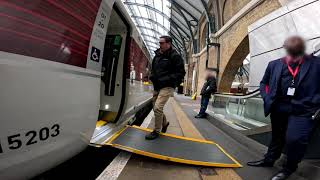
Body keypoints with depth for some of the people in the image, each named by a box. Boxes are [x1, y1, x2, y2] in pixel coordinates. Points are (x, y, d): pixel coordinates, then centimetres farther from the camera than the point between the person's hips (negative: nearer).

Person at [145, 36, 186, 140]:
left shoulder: (175, 56, -8)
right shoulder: (157, 55, 12)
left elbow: (180, 73, -12)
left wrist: (165, 79, -20)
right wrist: (152, 76, 4)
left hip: (167, 87, -7)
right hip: (157, 86, 8)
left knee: (158, 107, -16)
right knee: (156, 108, 15)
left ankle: (157, 131, 4)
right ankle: (164, 123, 41)